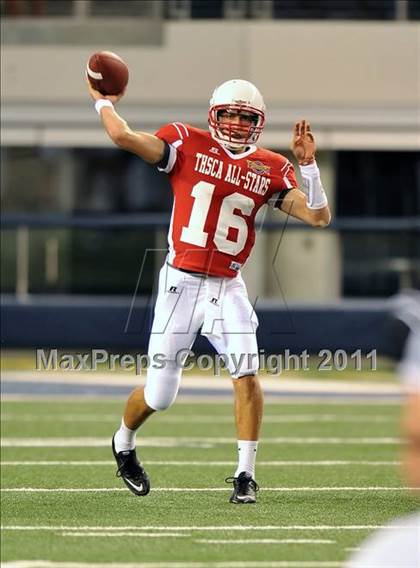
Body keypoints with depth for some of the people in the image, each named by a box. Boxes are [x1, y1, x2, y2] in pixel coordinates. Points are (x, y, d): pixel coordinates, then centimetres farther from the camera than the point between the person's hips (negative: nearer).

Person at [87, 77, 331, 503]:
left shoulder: (270, 169, 4)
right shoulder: (187, 145, -5)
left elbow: (319, 217, -1)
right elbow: (123, 137, -17)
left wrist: (308, 163, -9)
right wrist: (103, 103, -1)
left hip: (227, 287, 2)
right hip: (182, 281, -2)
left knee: (246, 372, -20)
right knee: (159, 395, 4)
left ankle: (245, 475, -10)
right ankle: (123, 443, 37)